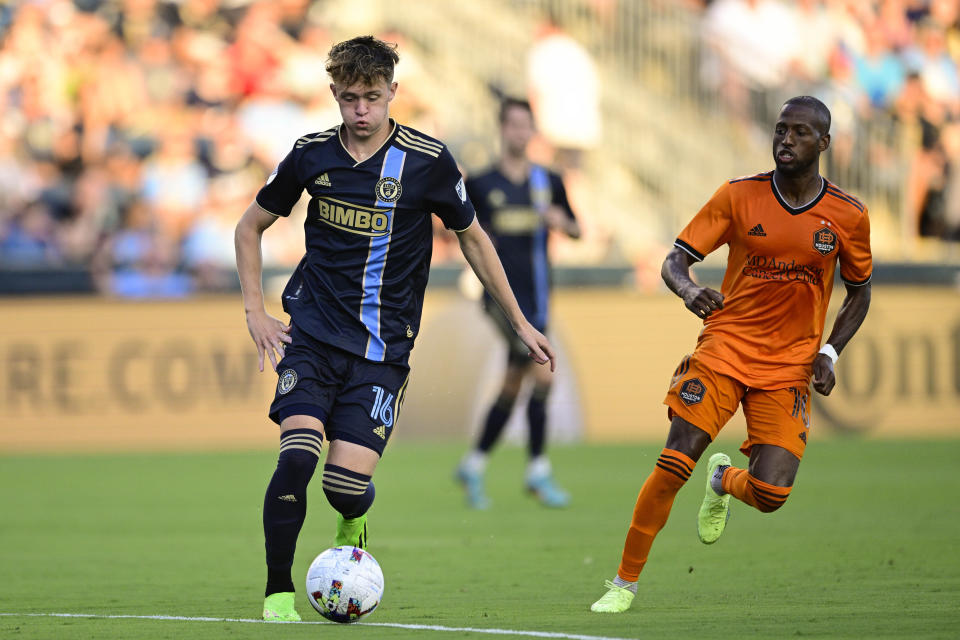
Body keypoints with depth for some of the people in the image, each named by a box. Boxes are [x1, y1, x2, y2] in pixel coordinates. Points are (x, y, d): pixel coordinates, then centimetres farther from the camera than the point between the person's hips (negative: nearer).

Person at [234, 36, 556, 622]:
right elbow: (251, 226, 15)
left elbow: (472, 237, 10)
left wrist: (520, 322, 13)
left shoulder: (428, 161, -4)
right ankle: (279, 594, -6)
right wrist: (256, 312, 6)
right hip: (313, 332, 1)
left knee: (347, 484, -12)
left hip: (383, 348, -1)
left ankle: (354, 522, 26)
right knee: (297, 457, -20)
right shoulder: (311, 155, 1)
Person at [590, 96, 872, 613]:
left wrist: (829, 353, -1)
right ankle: (625, 582, 0)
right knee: (674, 465, -15)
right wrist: (689, 290, -26)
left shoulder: (848, 216, -1)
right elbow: (675, 260, -3)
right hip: (725, 348, -1)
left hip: (790, 366, 1)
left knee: (771, 493, -13)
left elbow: (859, 292, 13)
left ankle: (725, 482, 26)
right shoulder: (738, 197, -3)